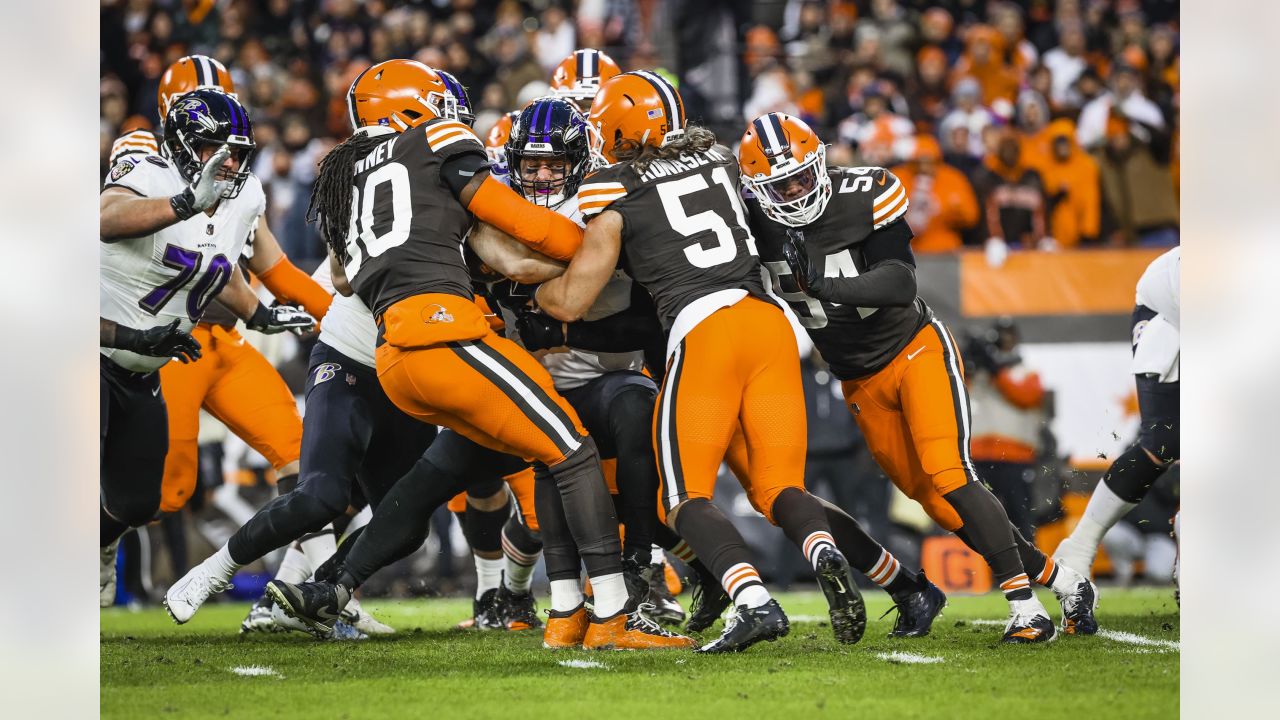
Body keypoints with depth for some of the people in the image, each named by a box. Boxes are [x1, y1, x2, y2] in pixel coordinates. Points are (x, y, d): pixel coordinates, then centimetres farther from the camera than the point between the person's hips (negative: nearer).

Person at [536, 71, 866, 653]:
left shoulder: (615, 194, 5)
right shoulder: (719, 157, 19)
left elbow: (570, 302, 7)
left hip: (702, 330, -5)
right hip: (769, 320, 5)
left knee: (687, 499, 0)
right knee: (779, 488, 10)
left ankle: (755, 603, -24)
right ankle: (825, 553, -24)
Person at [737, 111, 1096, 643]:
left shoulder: (862, 197, -18)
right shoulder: (757, 222, -8)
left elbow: (900, 283, -26)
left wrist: (829, 285, -39)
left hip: (916, 352, -5)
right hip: (862, 383, 5)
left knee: (950, 476, -21)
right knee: (937, 504, 4)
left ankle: (1025, 607, -18)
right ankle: (1056, 578, 16)